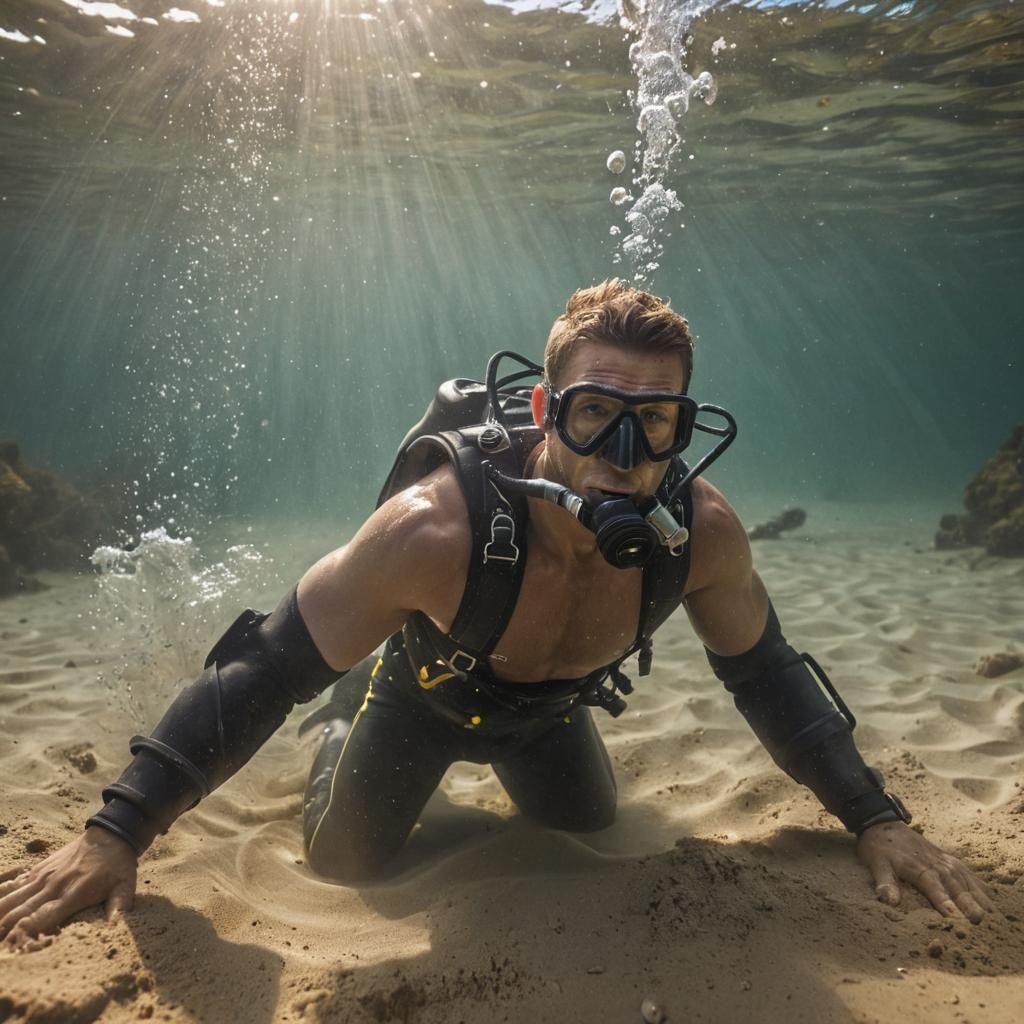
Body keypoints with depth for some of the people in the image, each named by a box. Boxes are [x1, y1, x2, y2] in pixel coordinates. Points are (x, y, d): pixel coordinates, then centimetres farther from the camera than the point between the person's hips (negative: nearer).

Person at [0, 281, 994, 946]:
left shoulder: (703, 533, -32)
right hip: (422, 693, -3)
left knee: (590, 828, 24)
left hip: (547, 708, 3)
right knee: (344, 860, 7)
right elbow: (268, 668, -35)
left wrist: (876, 817, -13)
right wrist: (115, 832, -32)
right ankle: (347, 720, 36)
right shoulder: (435, 528, -44)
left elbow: (767, 675, -14)